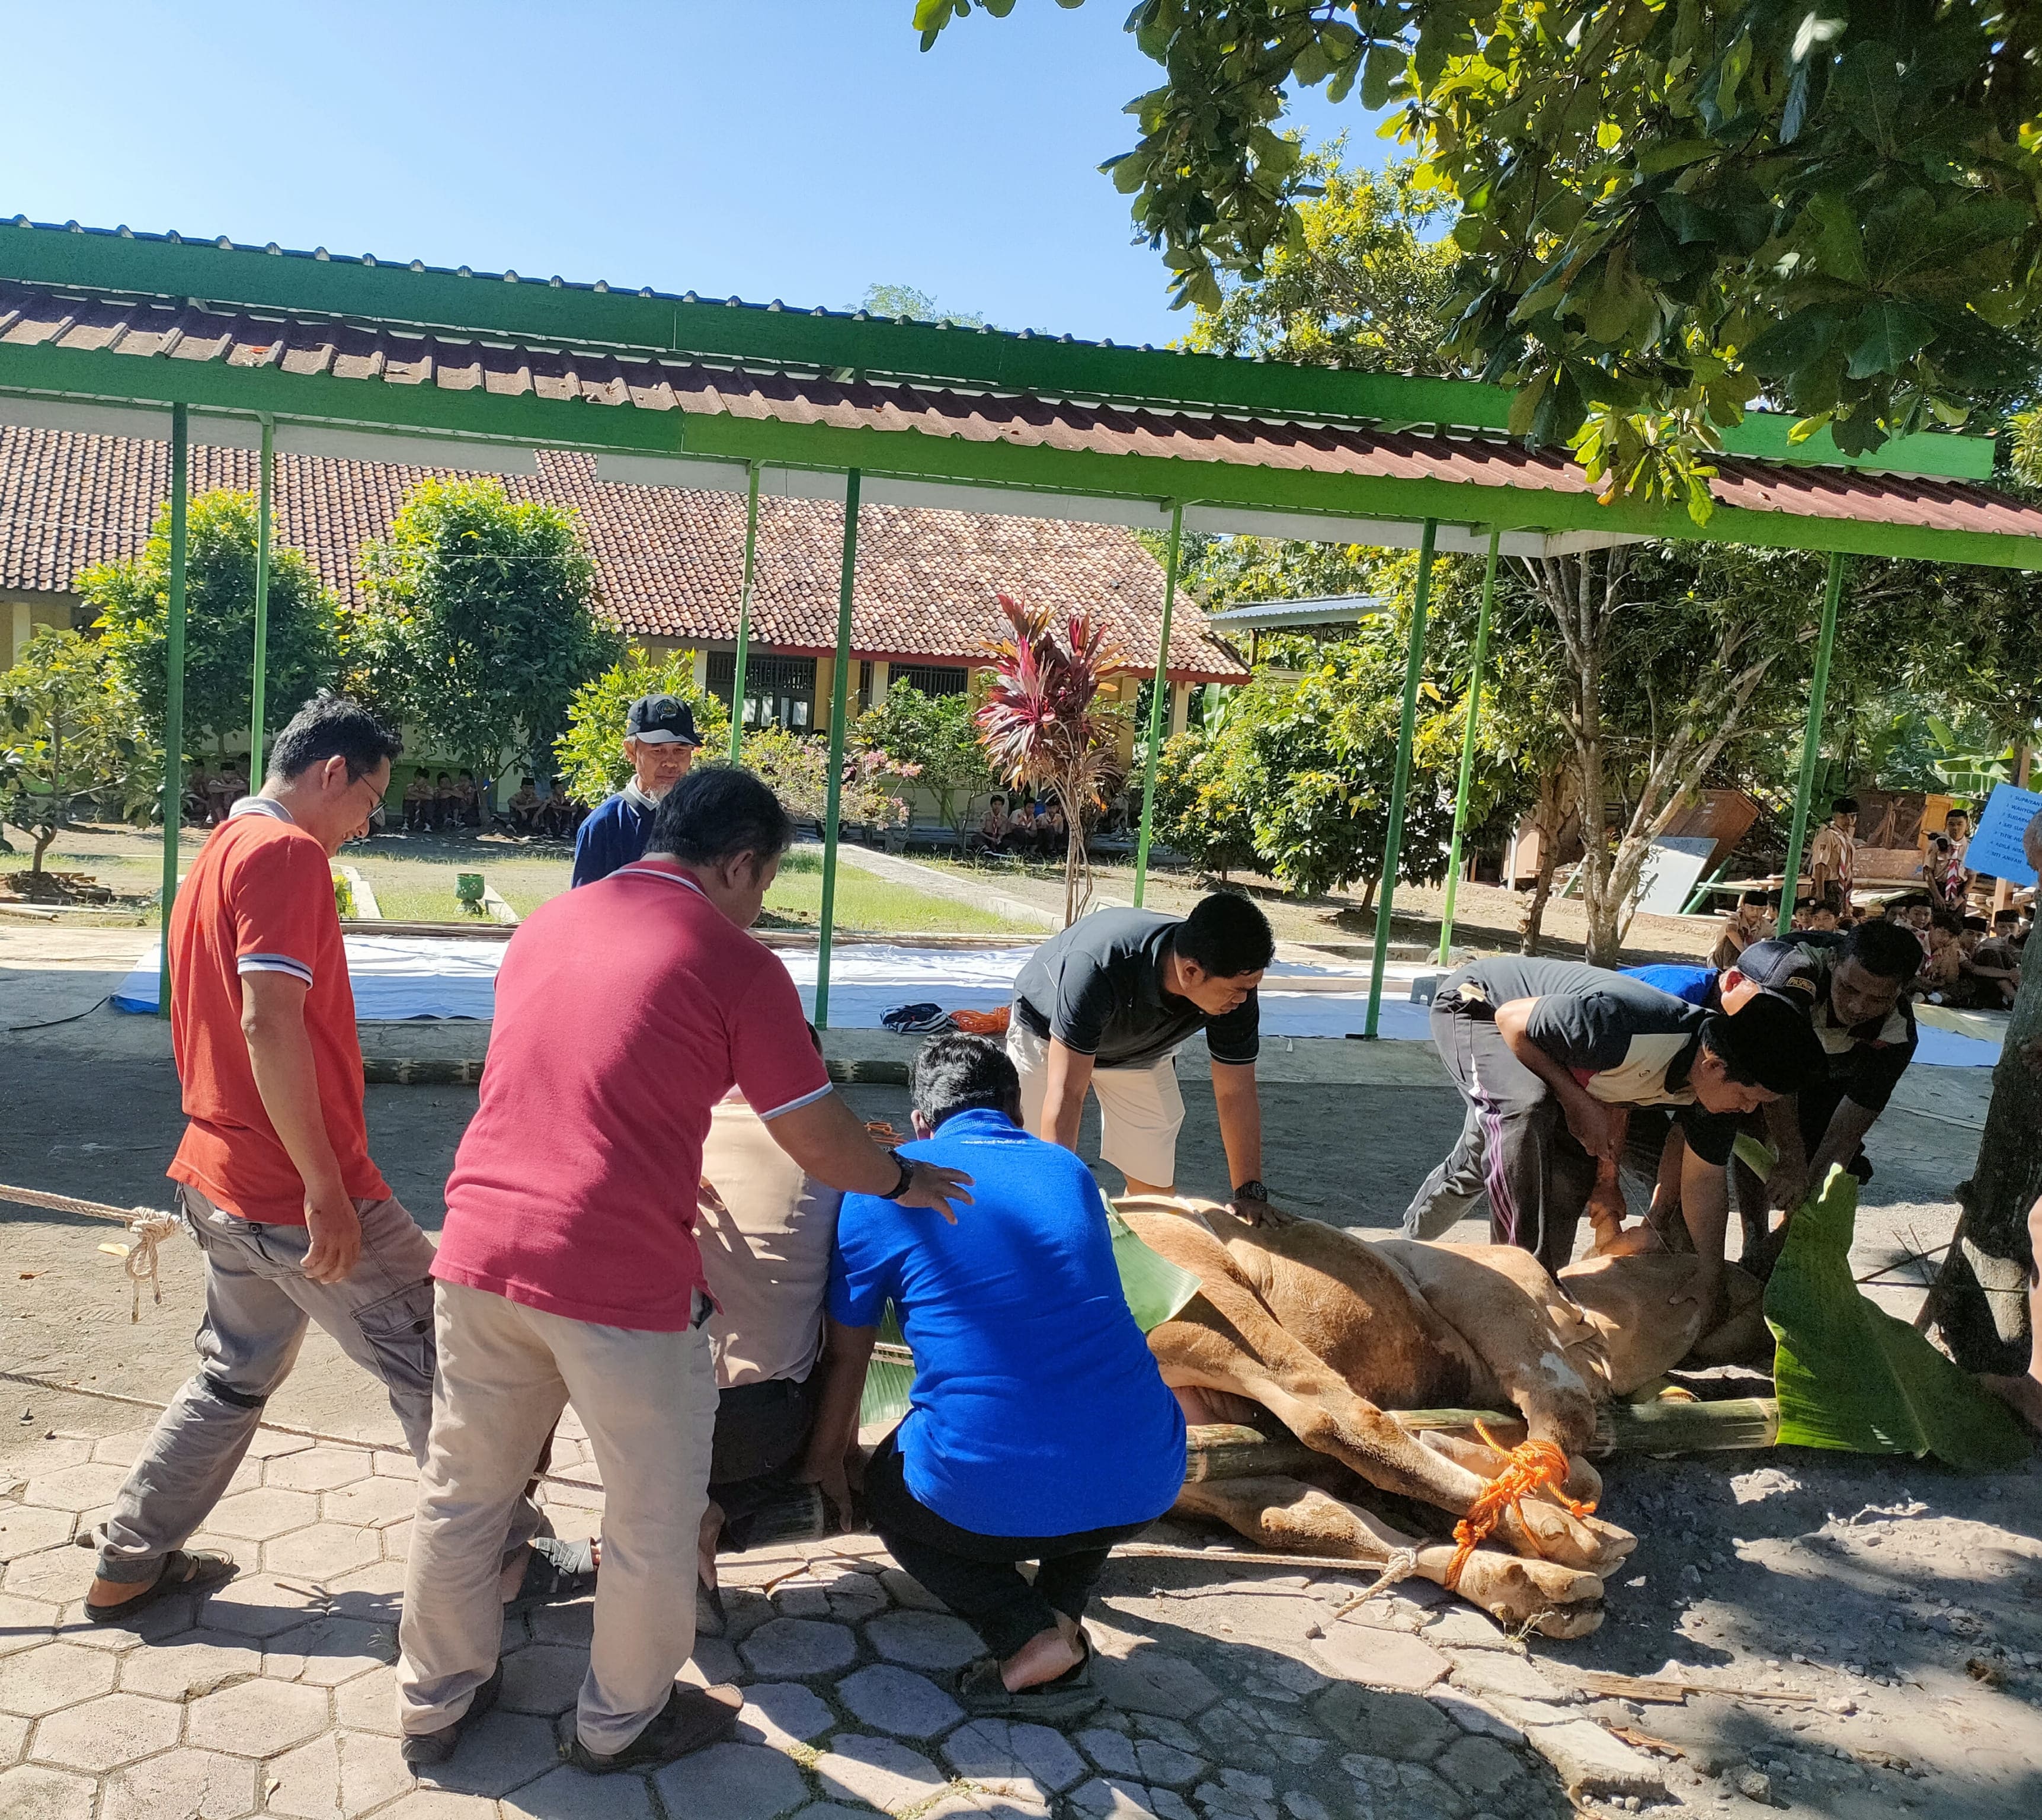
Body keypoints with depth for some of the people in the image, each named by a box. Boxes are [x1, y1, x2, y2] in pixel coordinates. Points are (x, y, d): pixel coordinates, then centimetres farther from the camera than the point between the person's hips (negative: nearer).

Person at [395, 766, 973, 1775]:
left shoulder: (545, 923, 12)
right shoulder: (734, 964, -8)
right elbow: (821, 1142, -4)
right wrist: (902, 1180, 15)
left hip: (480, 1244, 7)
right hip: (619, 1276, -6)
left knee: (461, 1490, 22)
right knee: (652, 1519, 15)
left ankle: (435, 1700, 41)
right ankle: (621, 1721, 34)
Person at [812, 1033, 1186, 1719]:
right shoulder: (1072, 1171, 17)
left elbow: (845, 1360, 15)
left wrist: (826, 1471, 33)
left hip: (991, 1498, -4)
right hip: (1144, 1487, 4)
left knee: (887, 1494, 30)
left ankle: (1032, 1638, 6)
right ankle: (1063, 1611, 18)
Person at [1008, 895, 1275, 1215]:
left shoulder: (1235, 986, -31)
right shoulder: (1097, 967, -46)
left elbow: (1235, 1093, -18)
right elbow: (1066, 1094, -44)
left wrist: (1251, 1192, -20)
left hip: (1140, 1050, 4)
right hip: (1045, 1032, -4)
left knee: (1155, 1181, 2)